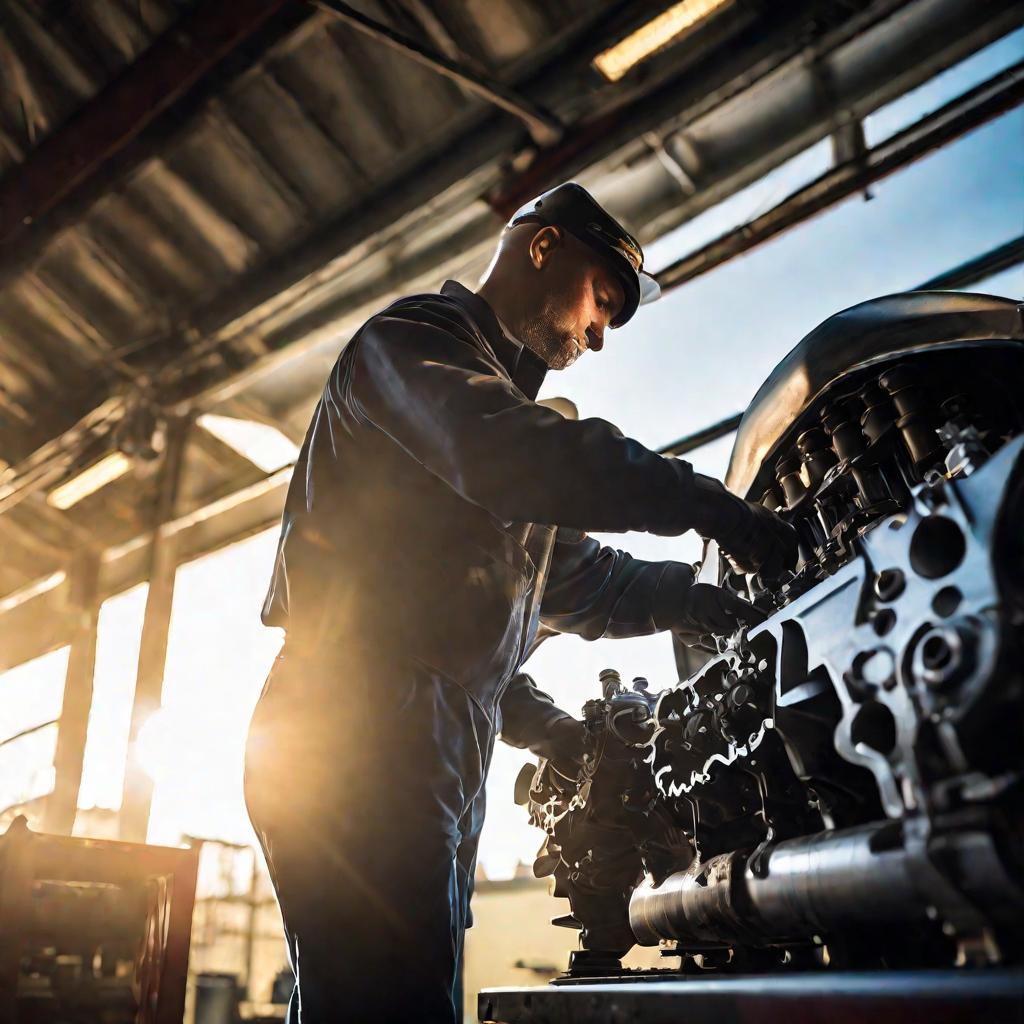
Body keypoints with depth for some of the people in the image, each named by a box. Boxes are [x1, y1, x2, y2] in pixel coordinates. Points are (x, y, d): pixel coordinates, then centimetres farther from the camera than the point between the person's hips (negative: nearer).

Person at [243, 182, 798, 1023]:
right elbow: (503, 455, -23)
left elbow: (581, 582, 23)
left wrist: (716, 602, 8)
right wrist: (705, 502, -22)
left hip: (434, 767, 10)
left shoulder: (509, 408, 29)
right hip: (363, 755, -10)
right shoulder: (414, 339, 0)